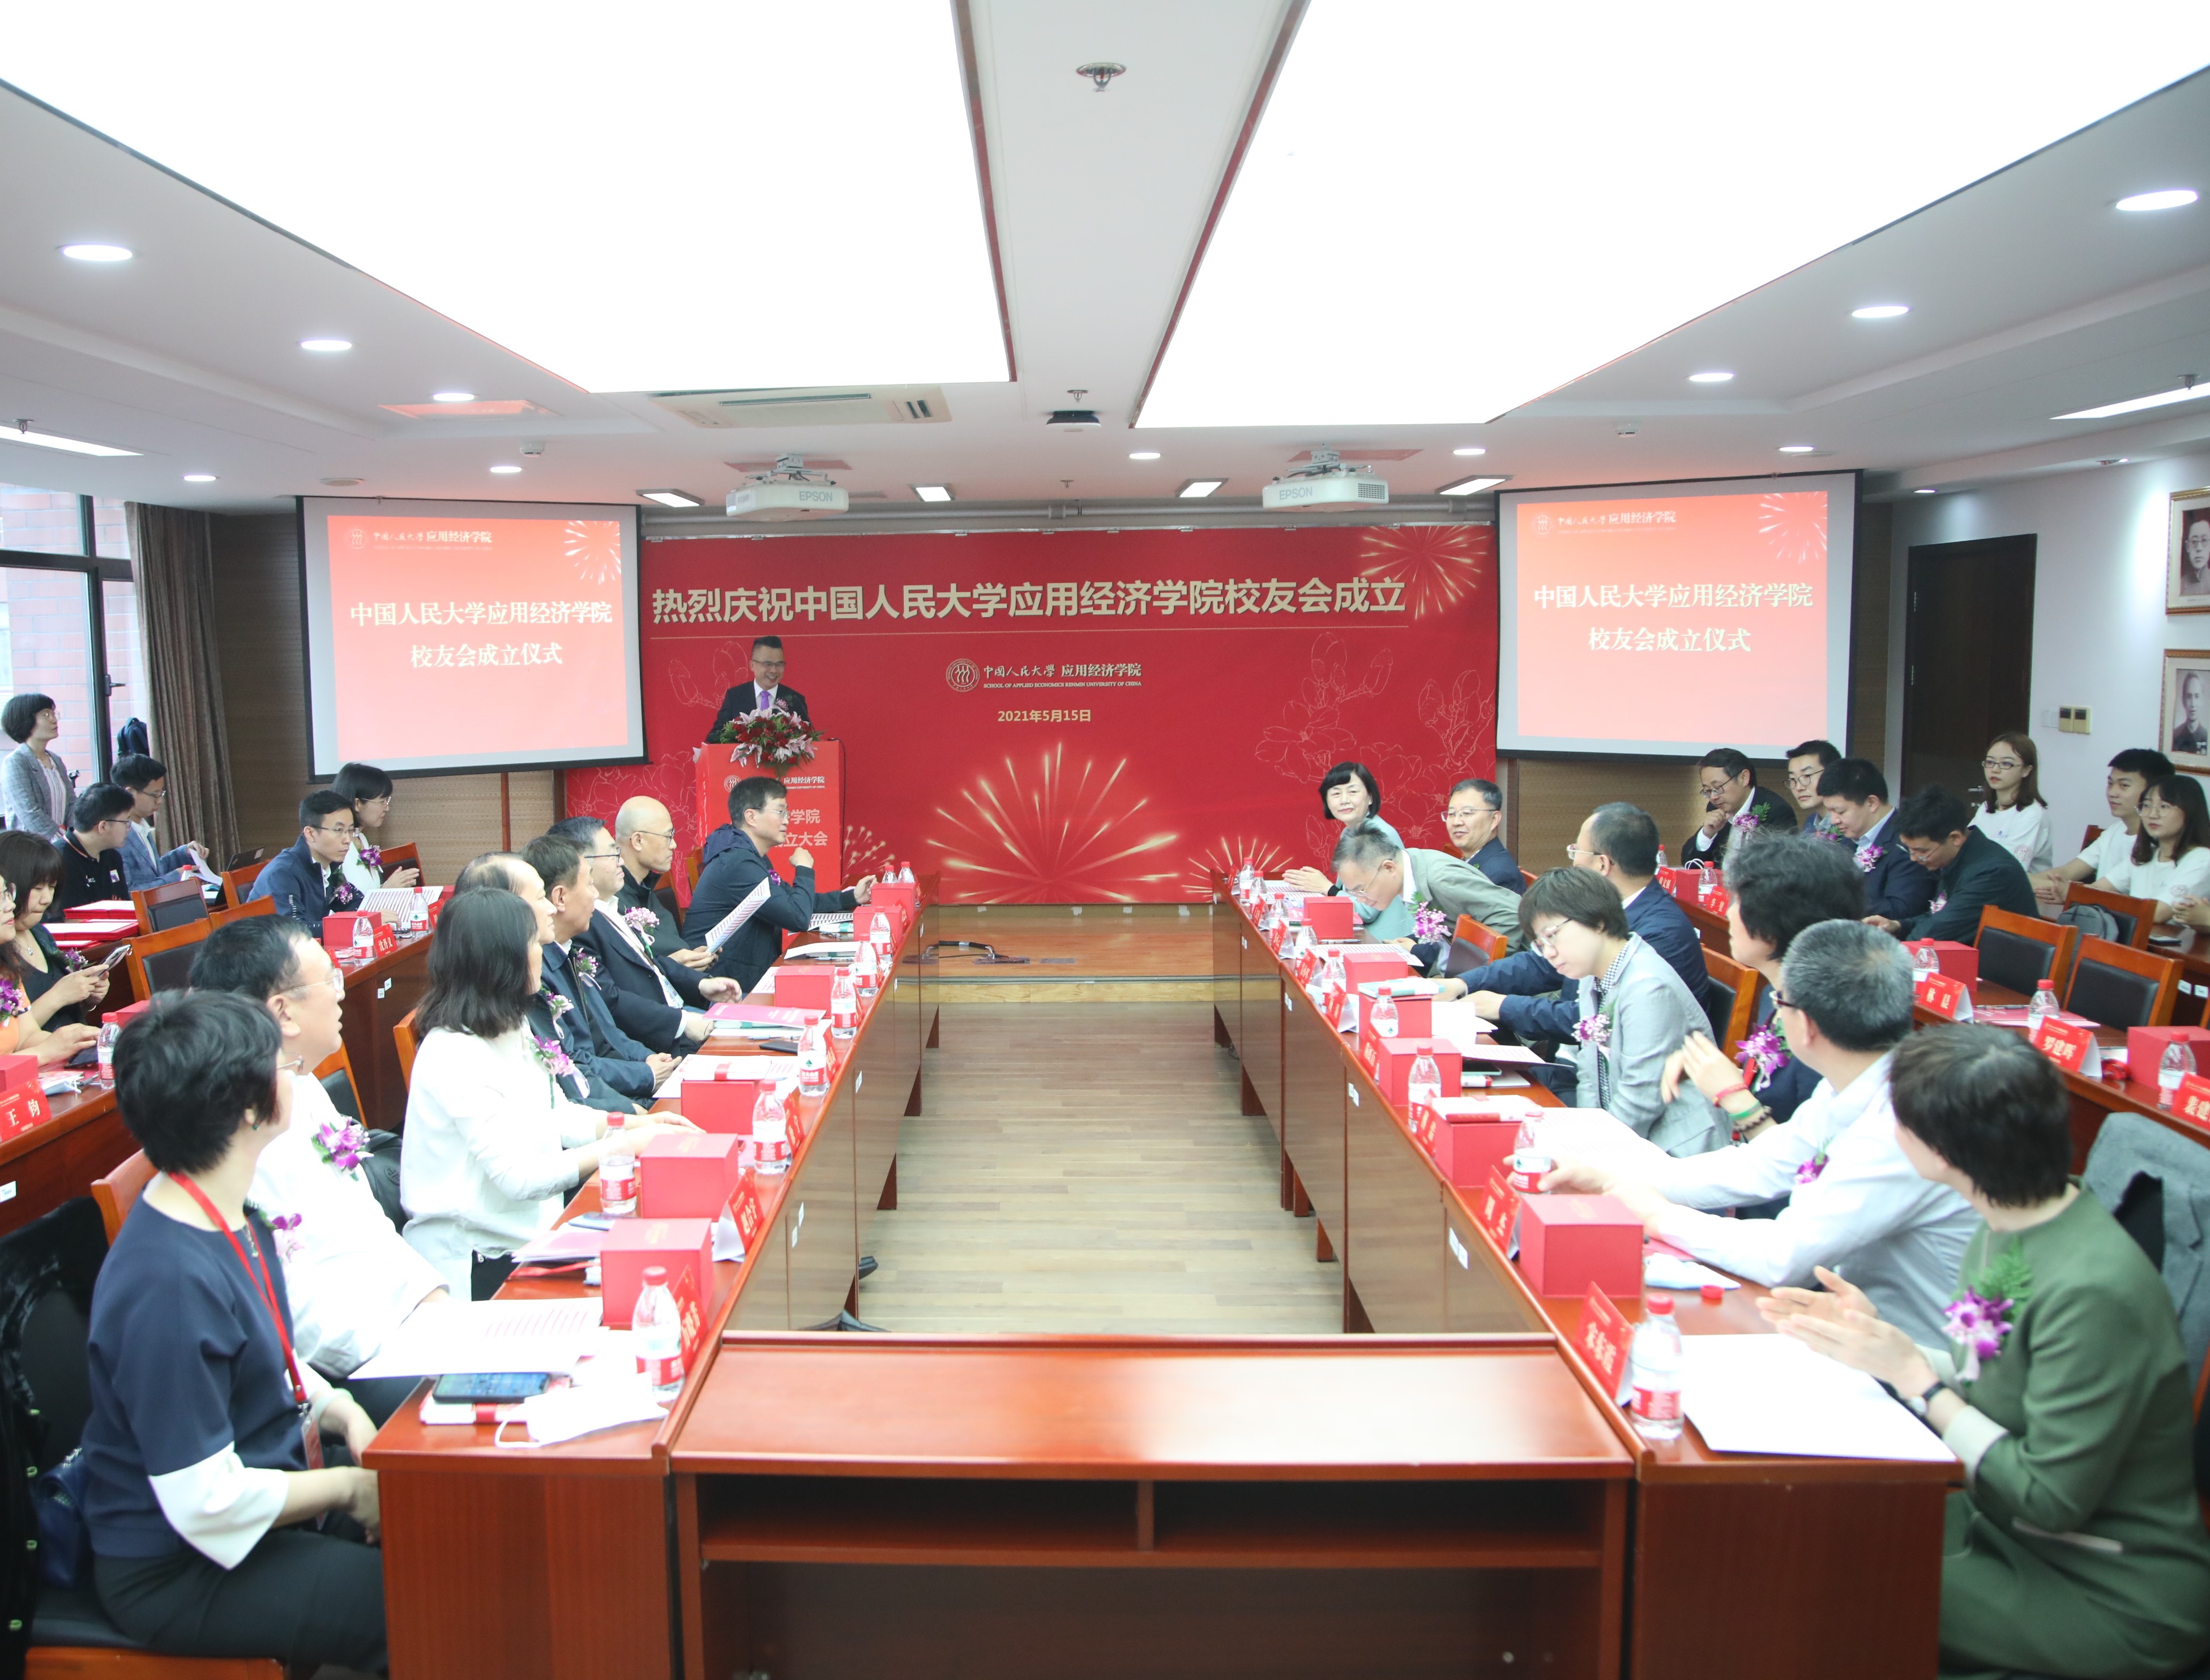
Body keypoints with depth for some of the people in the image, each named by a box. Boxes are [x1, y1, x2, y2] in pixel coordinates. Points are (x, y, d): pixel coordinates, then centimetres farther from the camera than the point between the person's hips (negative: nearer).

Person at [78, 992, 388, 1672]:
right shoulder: (171, 1282, -28)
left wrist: (336, 1409, -2)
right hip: (179, 1574, -9)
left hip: (266, 1483, 9)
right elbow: (206, 1504, -26)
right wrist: (350, 1487, -14)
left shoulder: (234, 1220, 1)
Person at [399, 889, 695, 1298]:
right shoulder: (456, 1057, -21)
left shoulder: (506, 1033, 10)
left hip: (531, 1230, 9)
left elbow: (555, 1116, 15)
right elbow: (519, 1177, -24)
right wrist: (625, 1145, -19)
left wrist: (638, 1124, 2)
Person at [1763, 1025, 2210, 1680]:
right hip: (2006, 1525, 8)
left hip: (2114, 1601, -8)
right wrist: (1875, 1337, -2)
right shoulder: (2008, 1227, -2)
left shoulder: (2093, 1290, -29)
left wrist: (1914, 1377, -19)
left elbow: (2050, 1499, -24)